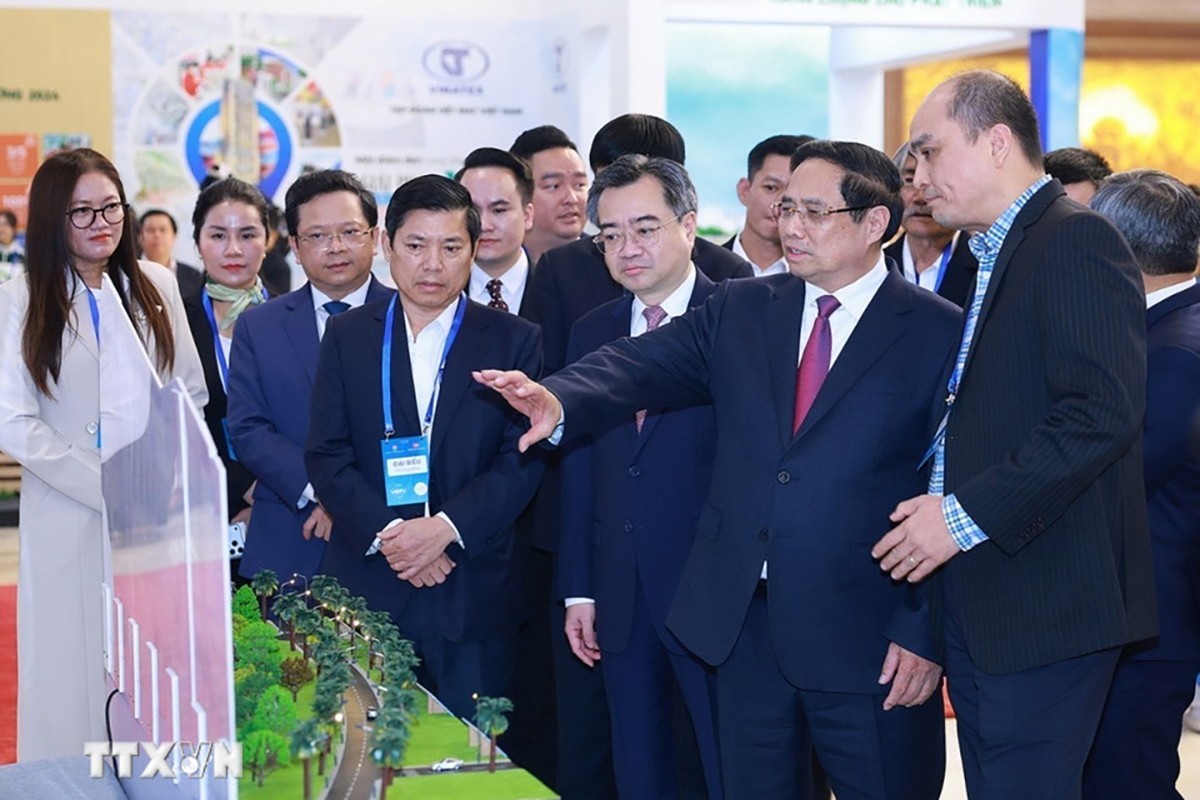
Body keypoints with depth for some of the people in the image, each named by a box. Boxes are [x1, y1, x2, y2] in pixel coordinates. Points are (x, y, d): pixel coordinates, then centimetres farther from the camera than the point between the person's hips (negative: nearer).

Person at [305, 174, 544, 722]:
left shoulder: (513, 341, 5)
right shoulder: (346, 336, 8)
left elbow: (523, 460, -2)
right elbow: (326, 454, 2)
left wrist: (447, 527, -15)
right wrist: (385, 532, -12)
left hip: (472, 595, -1)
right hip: (365, 586, 1)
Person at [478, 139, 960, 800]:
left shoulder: (939, 334, -4)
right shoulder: (740, 312, 9)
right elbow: (639, 365, -4)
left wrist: (925, 633, -11)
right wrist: (559, 399, -25)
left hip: (866, 638, -4)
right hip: (743, 625, 4)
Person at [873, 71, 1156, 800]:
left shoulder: (1076, 241, -12)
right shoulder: (985, 256, 18)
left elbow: (1103, 412, -22)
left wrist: (967, 515, -20)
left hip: (1044, 604, -9)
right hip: (977, 602, 9)